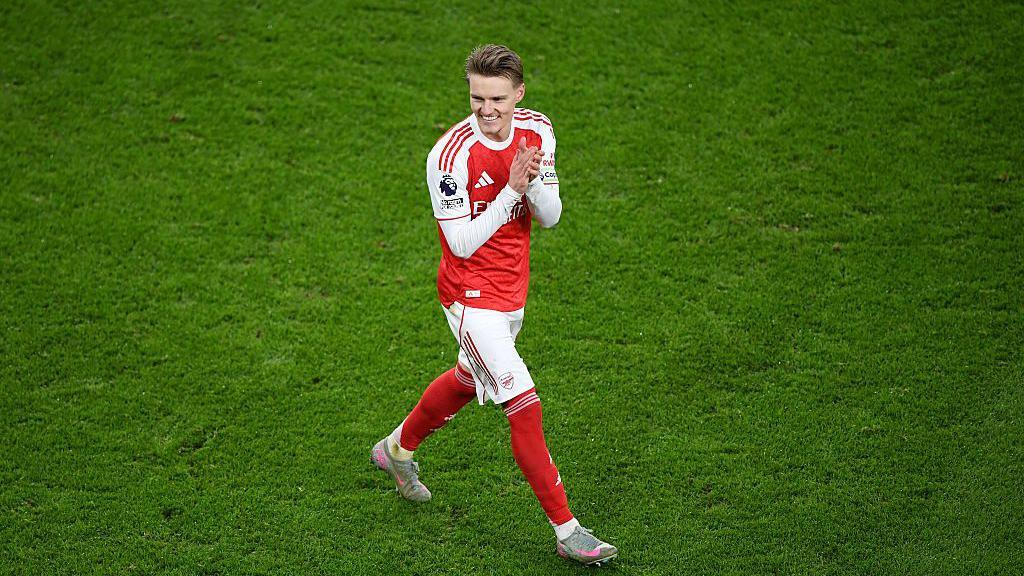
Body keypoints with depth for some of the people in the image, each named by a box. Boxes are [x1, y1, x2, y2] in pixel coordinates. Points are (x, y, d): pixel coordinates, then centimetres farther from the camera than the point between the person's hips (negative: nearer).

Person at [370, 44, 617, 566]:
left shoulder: (537, 131, -5)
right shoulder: (451, 154, -24)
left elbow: (550, 217, -2)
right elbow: (462, 243, -21)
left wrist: (533, 181, -23)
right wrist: (511, 191, -29)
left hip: (512, 289, 7)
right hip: (471, 295, -7)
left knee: (468, 380, 27)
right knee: (526, 409, -11)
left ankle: (398, 448, 52)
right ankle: (566, 529, -4)